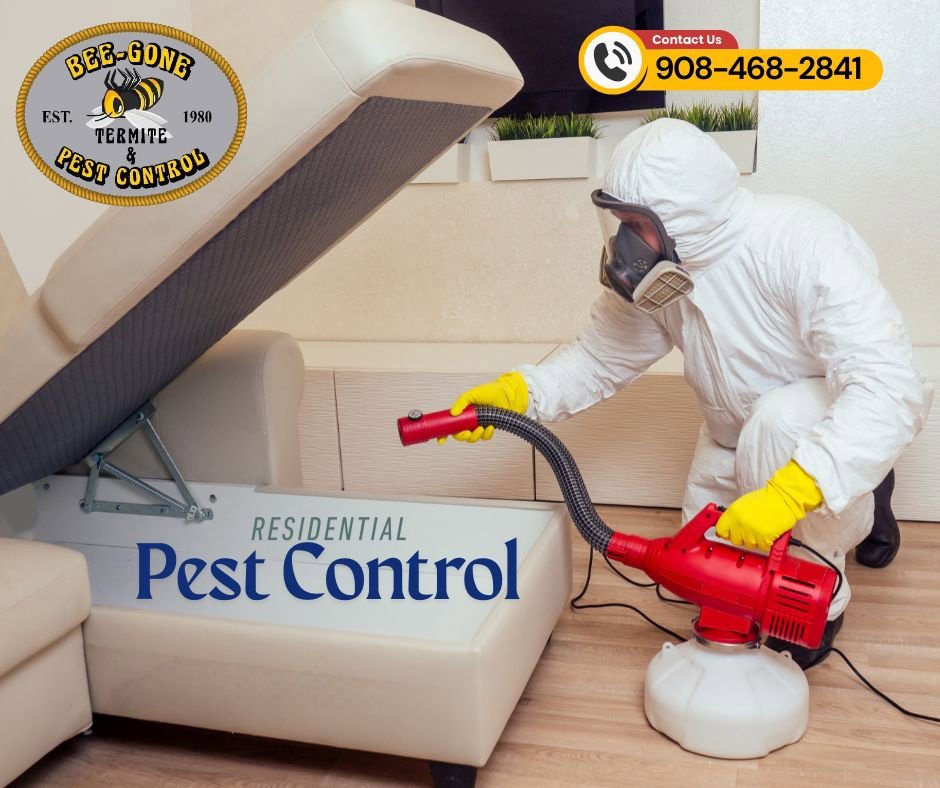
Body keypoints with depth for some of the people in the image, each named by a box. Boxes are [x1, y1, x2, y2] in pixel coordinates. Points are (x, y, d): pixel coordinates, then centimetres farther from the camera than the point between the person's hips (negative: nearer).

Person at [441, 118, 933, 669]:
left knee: (780, 419, -39)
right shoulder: (658, 267, -17)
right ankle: (857, 512, 29)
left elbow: (890, 389, -42)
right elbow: (602, 357, -9)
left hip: (848, 412, -6)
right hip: (740, 430, 7)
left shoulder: (803, 245, -36)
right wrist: (515, 393, -28)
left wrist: (788, 491, -53)